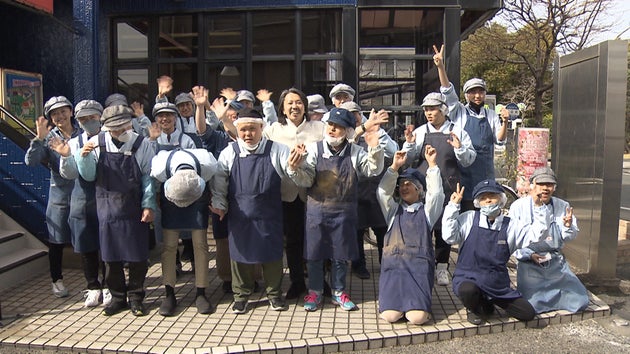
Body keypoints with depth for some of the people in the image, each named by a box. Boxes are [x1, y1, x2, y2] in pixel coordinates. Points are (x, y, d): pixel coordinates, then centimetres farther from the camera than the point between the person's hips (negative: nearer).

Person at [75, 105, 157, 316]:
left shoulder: (141, 144, -7)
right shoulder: (97, 143, -2)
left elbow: (149, 177, -4)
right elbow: (88, 176, 6)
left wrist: (148, 205, -11)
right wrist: (84, 156, -12)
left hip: (134, 209, -2)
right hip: (107, 208, 2)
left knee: (137, 255, 6)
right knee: (110, 255, 11)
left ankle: (135, 297, 23)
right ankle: (117, 297, 28)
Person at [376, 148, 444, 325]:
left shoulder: (426, 211, 15)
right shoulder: (394, 210, 18)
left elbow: (436, 193, -1)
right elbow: (383, 191, 3)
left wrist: (432, 164, -7)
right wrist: (395, 166, -8)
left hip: (419, 265, -1)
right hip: (394, 264, 1)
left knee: (418, 317, -19)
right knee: (390, 315, -18)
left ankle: (415, 299, 14)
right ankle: (394, 297, 14)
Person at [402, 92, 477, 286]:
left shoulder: (457, 132, 6)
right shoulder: (420, 132, 7)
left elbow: (468, 161, 5)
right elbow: (408, 160, 7)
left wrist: (459, 148, -13)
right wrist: (409, 144, -10)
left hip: (448, 187, 0)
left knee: (445, 227, 6)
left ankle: (442, 268, 18)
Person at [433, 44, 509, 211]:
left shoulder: (491, 115, 15)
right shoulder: (460, 112, 6)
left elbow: (500, 140, 11)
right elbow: (448, 91, -7)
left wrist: (505, 122, -7)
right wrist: (440, 66, -18)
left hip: (486, 169, 4)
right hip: (464, 166, -3)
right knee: (466, 208, -6)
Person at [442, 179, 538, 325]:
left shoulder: (510, 226, 3)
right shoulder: (469, 219, -4)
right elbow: (449, 237, -15)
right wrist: (453, 206, -16)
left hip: (498, 284, 4)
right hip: (469, 279, -4)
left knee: (528, 313, -4)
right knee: (468, 291, -40)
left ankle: (487, 303, 20)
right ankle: (474, 309, 1)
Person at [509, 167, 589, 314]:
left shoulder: (562, 206, 6)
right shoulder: (518, 206, -5)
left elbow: (571, 236, 10)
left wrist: (568, 226, -13)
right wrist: (529, 255, -17)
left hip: (557, 263, 4)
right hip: (530, 263, -4)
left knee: (580, 302, -6)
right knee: (531, 306, -18)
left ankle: (550, 293, 21)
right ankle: (526, 290, 16)